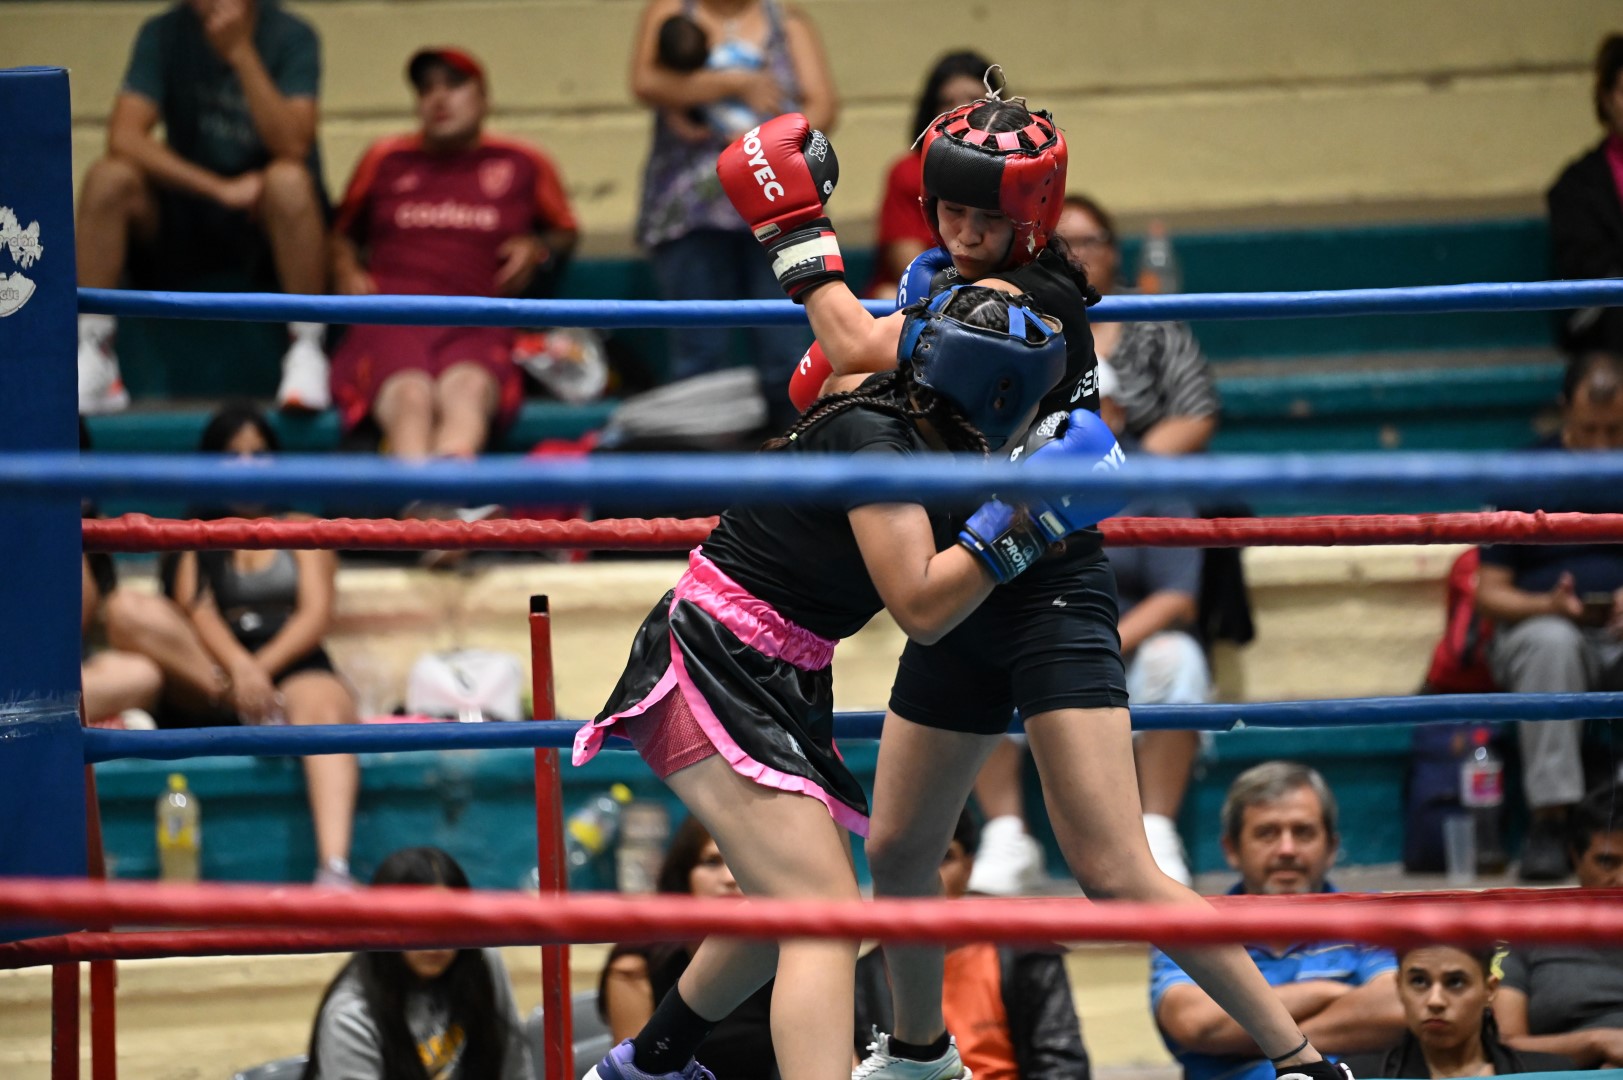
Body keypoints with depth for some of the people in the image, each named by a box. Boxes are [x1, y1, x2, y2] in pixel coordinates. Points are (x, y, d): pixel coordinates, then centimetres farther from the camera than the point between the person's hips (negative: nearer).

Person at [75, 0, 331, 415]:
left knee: (289, 182, -35)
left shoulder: (290, 35, -10)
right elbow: (124, 136, -17)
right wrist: (220, 188, -26)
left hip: (269, 223, -2)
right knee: (107, 178, -24)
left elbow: (293, 145, -23)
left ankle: (307, 351, -23)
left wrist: (241, 53, -29)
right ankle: (94, 357, -22)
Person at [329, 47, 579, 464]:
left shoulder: (523, 166, 24)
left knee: (467, 389, -40)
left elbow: (565, 231, 35)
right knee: (410, 397, -38)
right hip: (390, 316, 0)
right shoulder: (385, 160, 26)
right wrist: (346, 271, 14)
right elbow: (343, 231, 37)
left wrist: (538, 249, 11)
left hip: (476, 330, 0)